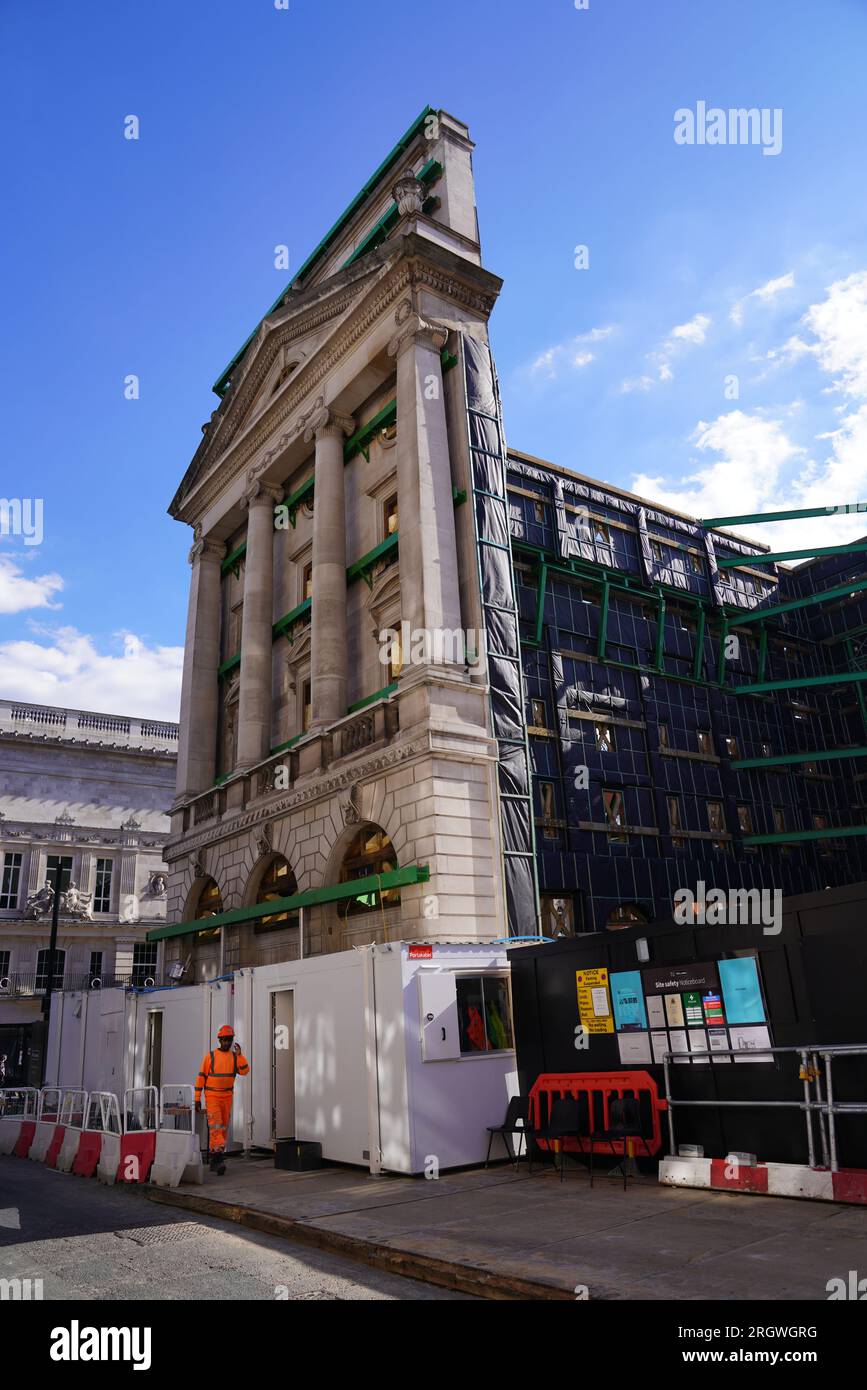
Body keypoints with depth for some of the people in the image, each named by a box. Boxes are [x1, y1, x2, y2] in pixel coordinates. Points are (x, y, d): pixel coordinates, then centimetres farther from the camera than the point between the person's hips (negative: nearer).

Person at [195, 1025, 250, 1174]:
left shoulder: (235, 1056, 4)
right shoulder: (210, 1056, -3)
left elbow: (245, 1071, -9)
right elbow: (201, 1077, -1)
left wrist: (239, 1054, -17)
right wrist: (197, 1098, -3)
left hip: (227, 1097, 4)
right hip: (212, 1096, -4)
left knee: (223, 1128, 7)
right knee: (215, 1126, -16)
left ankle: (215, 1161, 17)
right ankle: (218, 1159, -23)